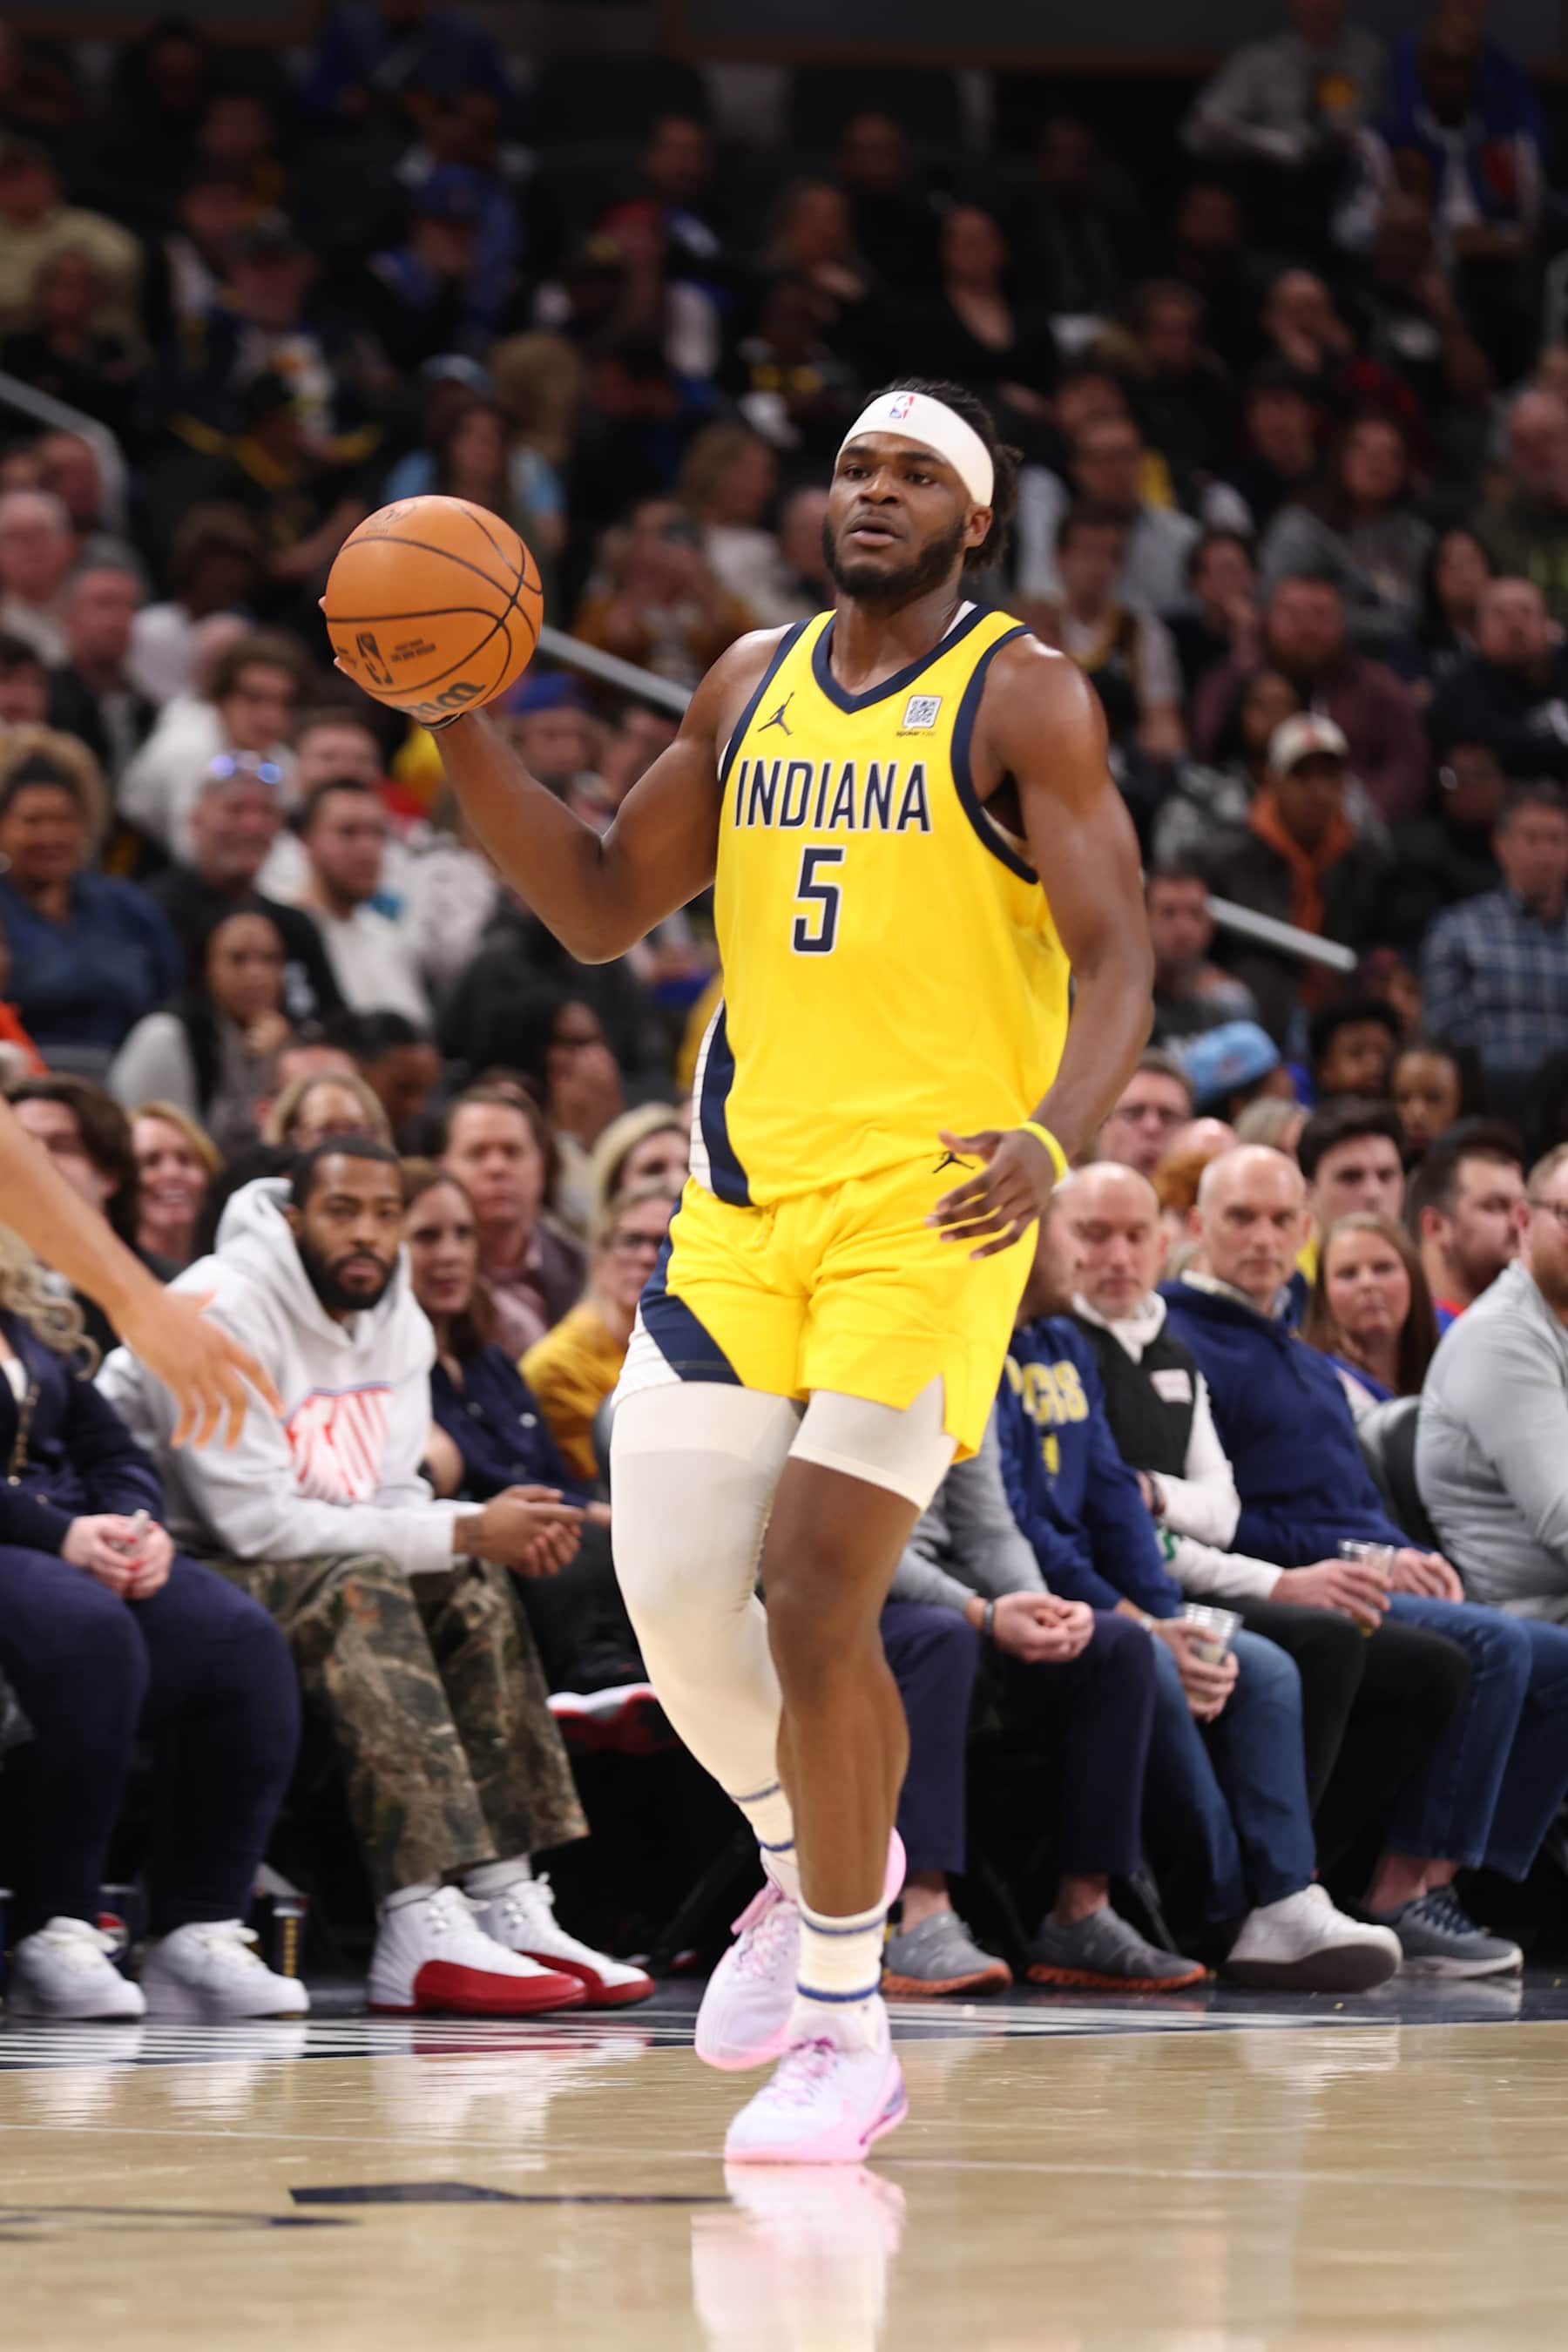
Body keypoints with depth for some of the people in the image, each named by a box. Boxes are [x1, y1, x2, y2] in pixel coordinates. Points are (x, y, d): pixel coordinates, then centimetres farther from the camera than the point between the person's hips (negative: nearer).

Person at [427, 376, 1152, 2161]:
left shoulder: (1021, 698, -4)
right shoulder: (754, 684, 13)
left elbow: (1115, 967, -11)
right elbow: (601, 907, 17)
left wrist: (1053, 1137, -31)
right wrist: (462, 728, 3)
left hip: (931, 1205, -5)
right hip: (749, 1190, 5)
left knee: (816, 1600, -13)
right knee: (670, 1587, -1)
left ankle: (845, 2031, 2)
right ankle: (812, 1859, 30)